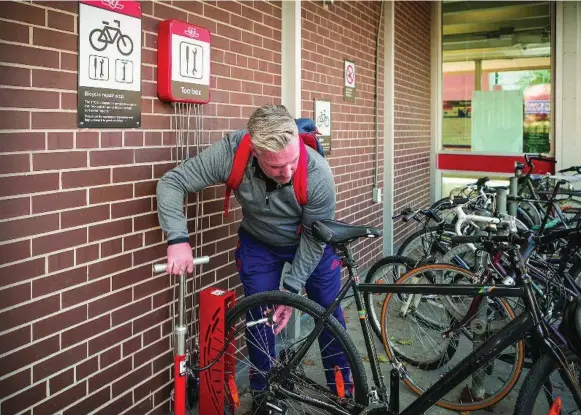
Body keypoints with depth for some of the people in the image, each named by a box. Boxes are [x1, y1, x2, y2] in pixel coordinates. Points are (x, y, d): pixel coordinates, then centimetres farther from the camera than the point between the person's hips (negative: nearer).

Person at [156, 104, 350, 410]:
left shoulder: (318, 174, -36)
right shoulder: (229, 153, -35)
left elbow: (314, 239, -22)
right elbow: (171, 182, -26)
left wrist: (291, 290, -20)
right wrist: (178, 239, -39)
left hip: (309, 243, 0)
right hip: (259, 244, 1)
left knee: (330, 313, 6)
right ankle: (262, 394, 23)